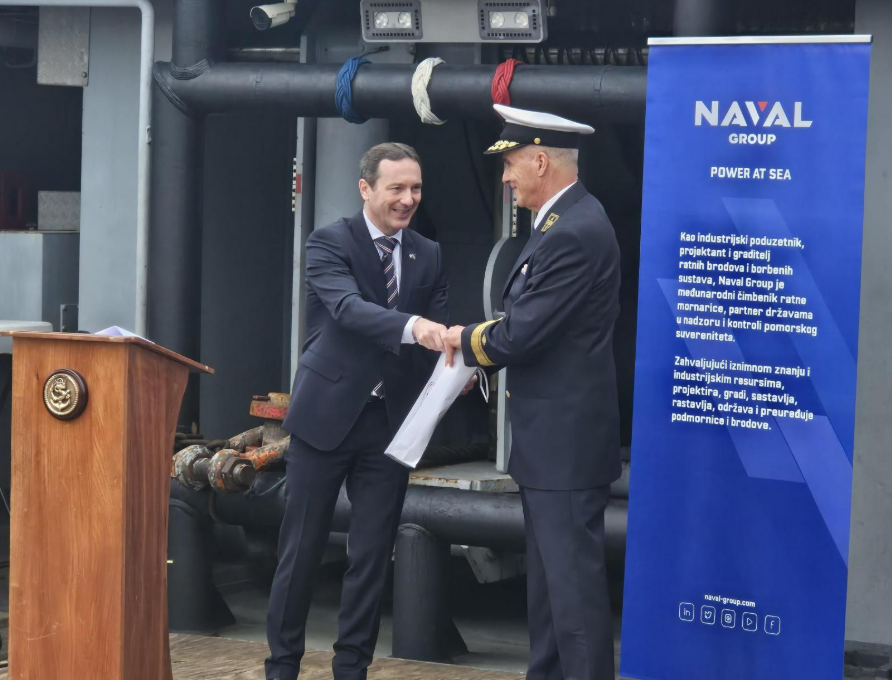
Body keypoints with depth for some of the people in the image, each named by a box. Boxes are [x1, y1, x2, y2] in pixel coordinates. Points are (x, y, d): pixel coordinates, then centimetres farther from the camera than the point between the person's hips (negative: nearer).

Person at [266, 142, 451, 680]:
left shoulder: (429, 256, 9)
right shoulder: (330, 244, -6)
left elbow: (437, 330, 1)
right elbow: (347, 307, -24)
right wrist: (412, 326, -41)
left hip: (391, 419, 4)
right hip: (328, 413, -4)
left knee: (374, 553, 6)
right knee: (302, 548, 4)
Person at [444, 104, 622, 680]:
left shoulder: (575, 234, -21)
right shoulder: (569, 221, 12)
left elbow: (520, 335, -21)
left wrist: (467, 340, -3)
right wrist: (477, 350, 3)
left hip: (567, 439, -11)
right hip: (551, 437, 11)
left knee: (574, 578, -7)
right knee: (549, 574, 18)